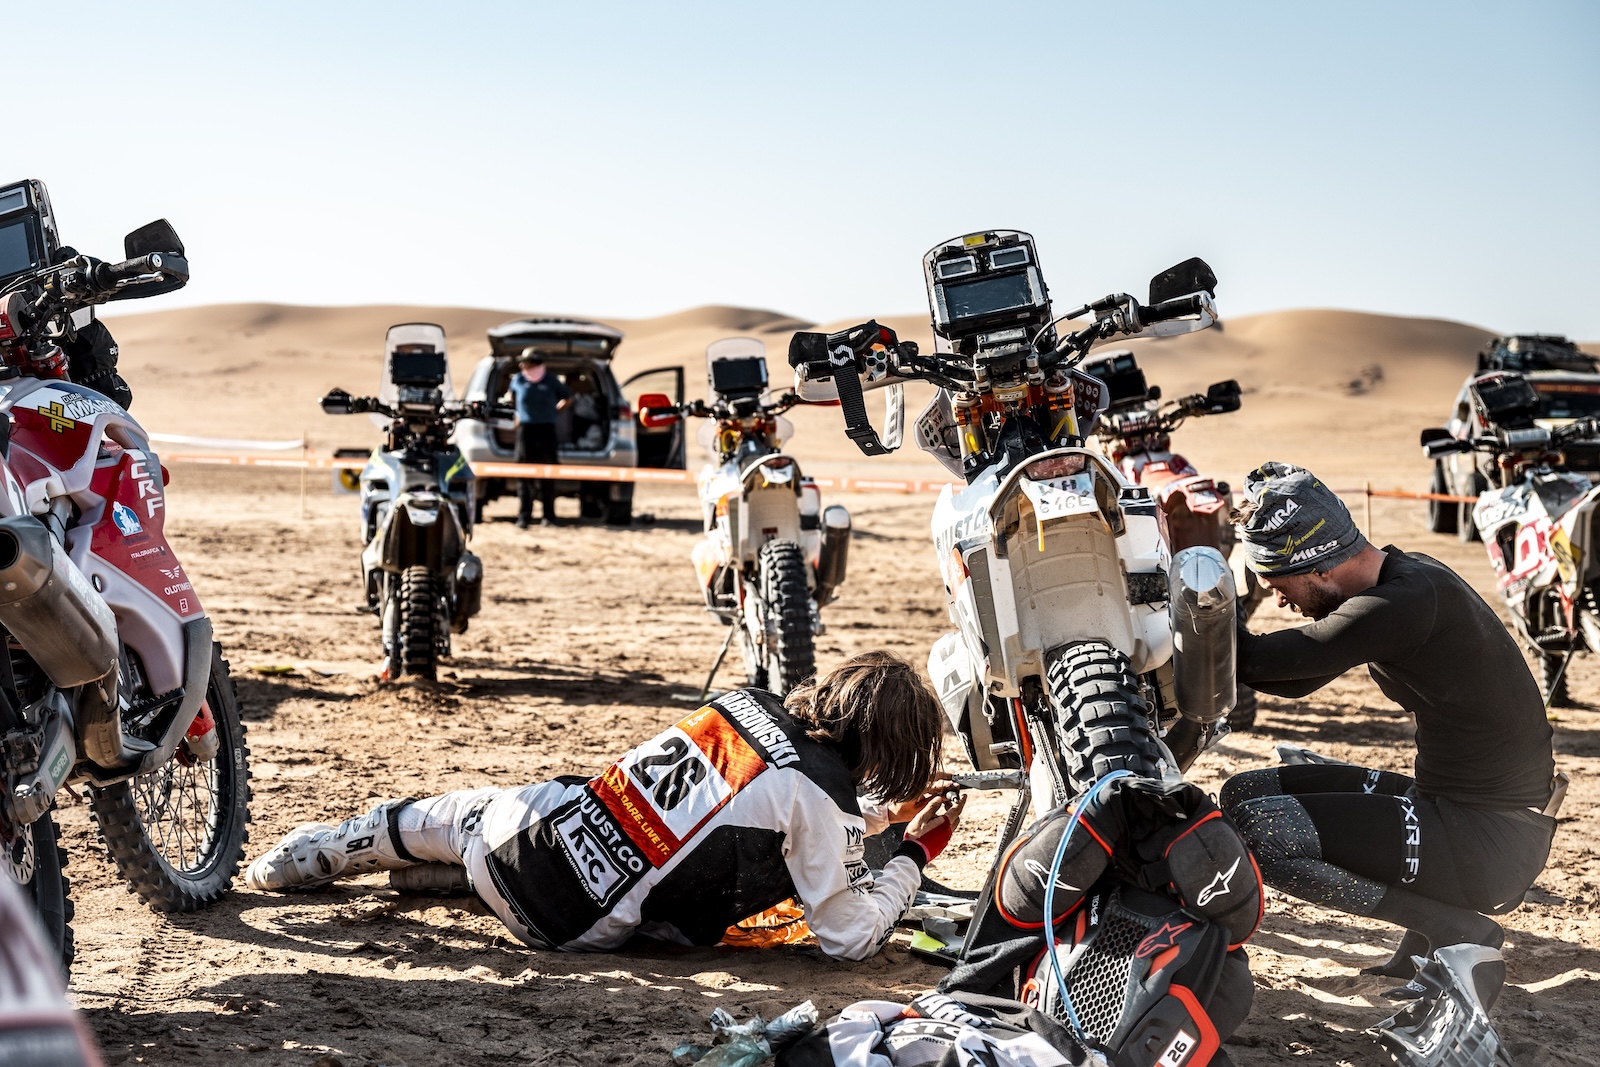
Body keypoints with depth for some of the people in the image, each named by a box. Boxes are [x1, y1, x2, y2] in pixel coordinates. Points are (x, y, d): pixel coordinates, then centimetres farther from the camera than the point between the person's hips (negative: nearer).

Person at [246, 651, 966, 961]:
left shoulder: (746, 701, 4)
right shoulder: (821, 797, -15)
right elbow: (852, 938, -9)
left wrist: (884, 812, 22)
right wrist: (913, 857, 3)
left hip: (532, 831, 3)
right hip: (576, 926, -3)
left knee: (461, 813, 38)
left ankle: (329, 849, 45)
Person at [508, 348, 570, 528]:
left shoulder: (551, 381, 3)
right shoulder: (518, 380, 7)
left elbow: (567, 398, 17)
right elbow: (513, 398, 27)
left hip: (546, 430, -1)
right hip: (525, 430, 1)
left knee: (547, 476, 2)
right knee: (524, 475, -2)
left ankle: (549, 516, 10)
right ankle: (523, 517, 0)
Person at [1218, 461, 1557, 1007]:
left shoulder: (1406, 603, -24)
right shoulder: (1398, 574, 7)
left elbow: (1256, 660, -22)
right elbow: (1298, 679, 18)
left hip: (1492, 839, -10)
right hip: (1440, 799, 10)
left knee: (1258, 827, -20)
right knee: (1246, 792, 8)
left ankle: (1462, 932, -8)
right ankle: (1433, 916, 9)